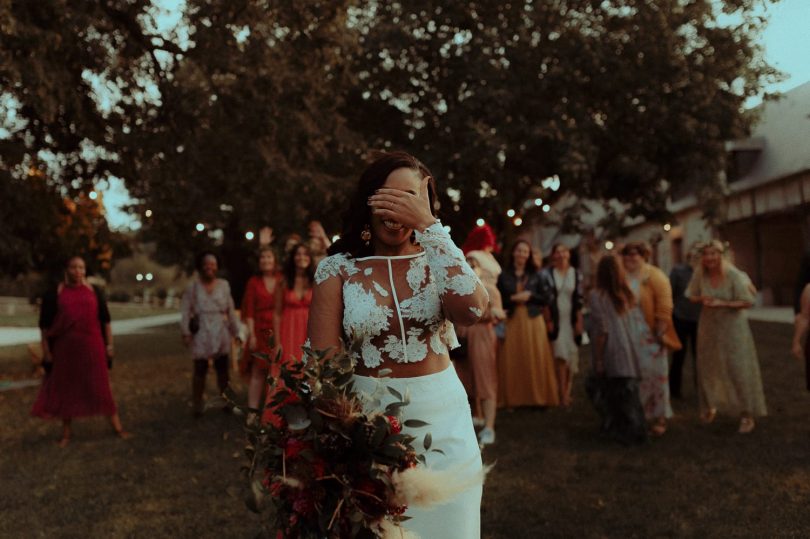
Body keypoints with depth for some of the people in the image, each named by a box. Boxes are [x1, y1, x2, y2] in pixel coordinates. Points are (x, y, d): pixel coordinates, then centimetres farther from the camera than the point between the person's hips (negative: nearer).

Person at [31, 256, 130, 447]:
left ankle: (117, 427, 10)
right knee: (66, 390, 8)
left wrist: (109, 344, 4)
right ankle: (66, 434, 18)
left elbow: (105, 320, 8)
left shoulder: (94, 292, 5)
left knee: (101, 388, 4)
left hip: (92, 348, 1)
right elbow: (44, 325, 2)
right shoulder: (54, 294, 0)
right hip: (65, 349, 0)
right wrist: (46, 350, -1)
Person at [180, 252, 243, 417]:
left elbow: (231, 311, 10)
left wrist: (236, 332, 11)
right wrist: (186, 333, -9)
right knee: (200, 370, -1)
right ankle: (197, 406, 8)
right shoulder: (192, 287, 2)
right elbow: (185, 311, -1)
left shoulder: (224, 285, 7)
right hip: (201, 334, -2)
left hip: (221, 334, 2)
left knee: (223, 369, 6)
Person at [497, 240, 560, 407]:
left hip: (533, 321, 0)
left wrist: (530, 296, -10)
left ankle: (538, 397, 6)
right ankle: (514, 399, 5)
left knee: (535, 360, -1)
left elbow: (549, 297, 1)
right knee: (513, 360, -1)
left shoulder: (537, 275, 6)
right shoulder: (504, 276, 5)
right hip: (512, 322, 0)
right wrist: (513, 299, -12)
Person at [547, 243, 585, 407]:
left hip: (571, 319, 2)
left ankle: (567, 392, 15)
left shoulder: (576, 274, 6)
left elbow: (579, 299, 5)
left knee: (571, 356, 4)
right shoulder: (548, 274, 1)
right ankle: (563, 394, -9)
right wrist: (548, 320, -6)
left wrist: (579, 321, 0)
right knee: (561, 355, -9)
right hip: (555, 320, -2)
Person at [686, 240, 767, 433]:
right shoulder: (700, 274, -8)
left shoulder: (734, 275, -18)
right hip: (709, 326, 4)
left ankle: (747, 415, 5)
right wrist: (702, 299, -16)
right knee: (707, 368, 12)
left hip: (732, 326, -4)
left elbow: (748, 302, -16)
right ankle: (710, 407, 34)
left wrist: (721, 303, -25)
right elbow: (692, 296, 6)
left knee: (738, 370, -6)